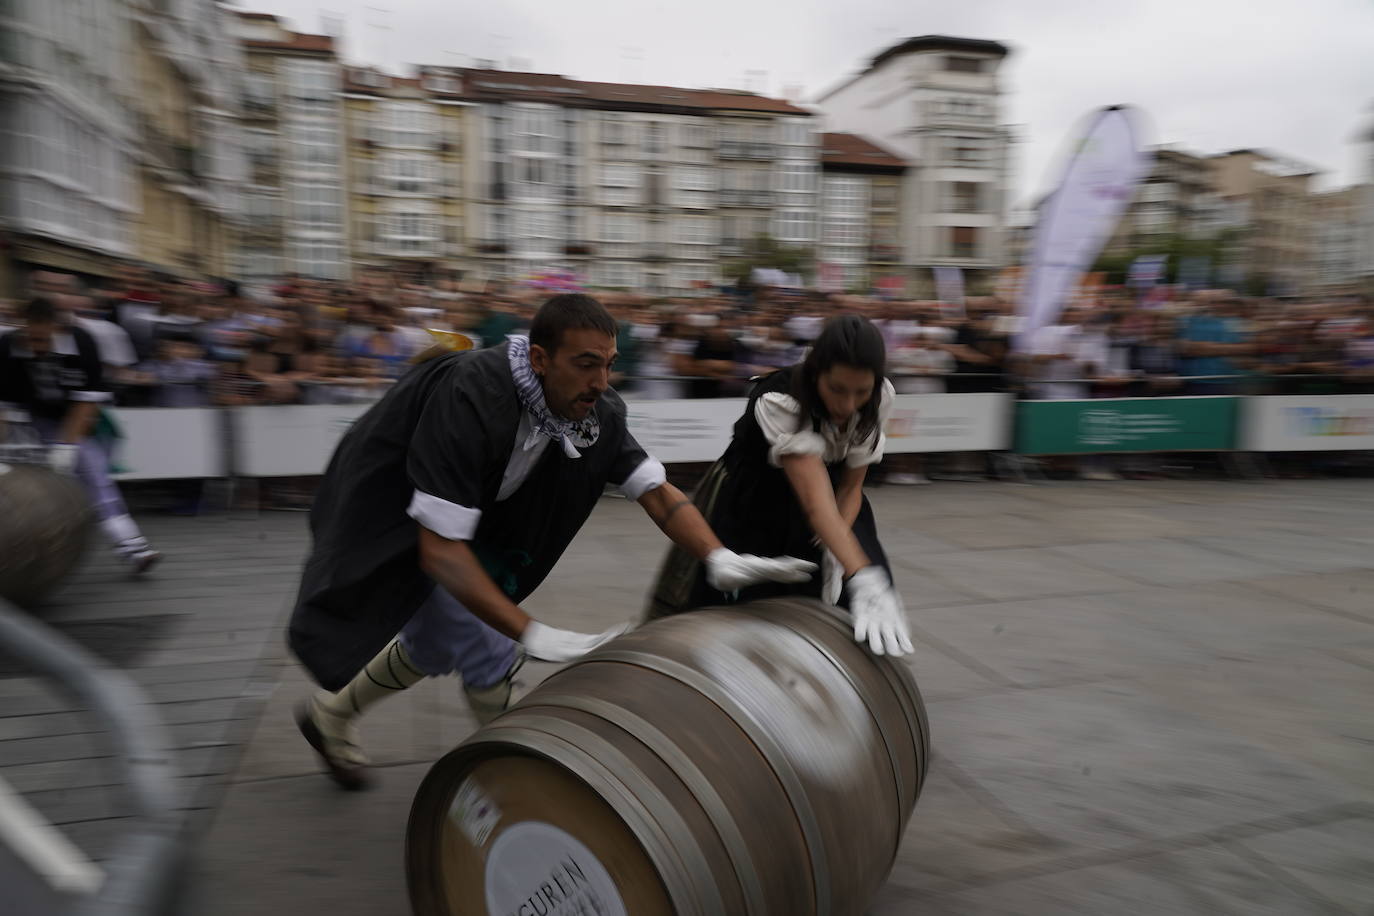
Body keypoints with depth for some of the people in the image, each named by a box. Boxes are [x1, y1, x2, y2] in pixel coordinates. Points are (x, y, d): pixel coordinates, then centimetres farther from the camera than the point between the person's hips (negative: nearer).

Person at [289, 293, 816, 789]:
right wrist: (534, 635, -41)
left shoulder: (593, 409, -17)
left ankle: (330, 713, 46)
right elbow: (439, 551, -38)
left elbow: (655, 490, -14)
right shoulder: (469, 400, -38)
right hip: (387, 519, -7)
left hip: (467, 518, 7)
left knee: (435, 645, 21)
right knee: (488, 650, -10)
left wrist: (719, 559, -31)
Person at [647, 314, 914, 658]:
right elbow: (815, 503, -45)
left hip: (829, 492, 4)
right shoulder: (778, 401, -36)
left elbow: (851, 484, -9)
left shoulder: (880, 398, -20)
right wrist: (863, 579, -55)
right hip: (750, 501, -4)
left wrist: (834, 552, -24)